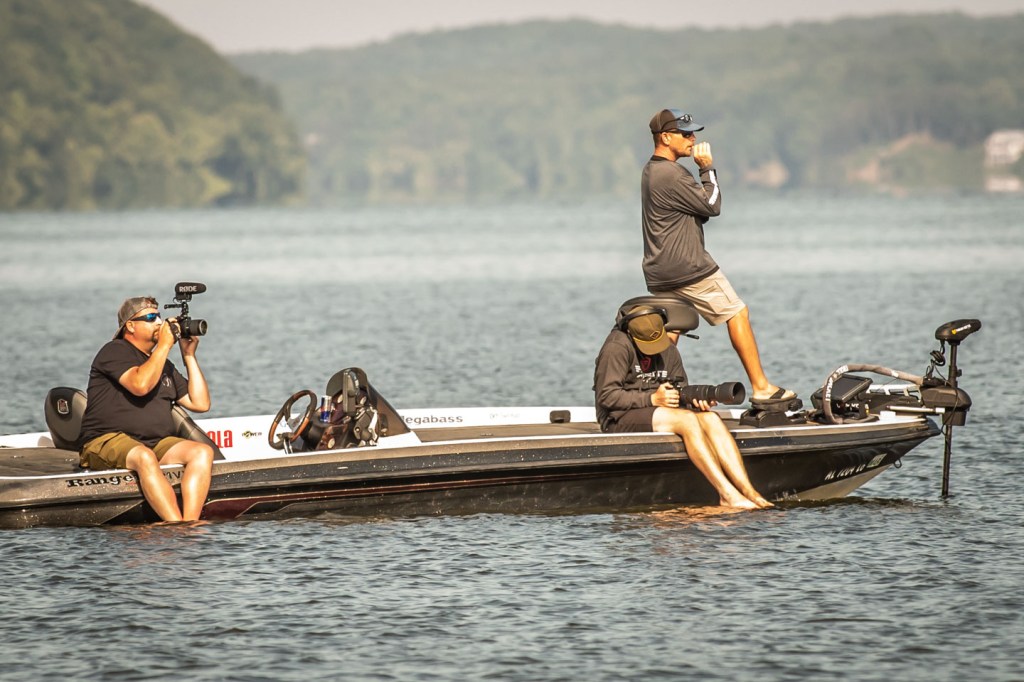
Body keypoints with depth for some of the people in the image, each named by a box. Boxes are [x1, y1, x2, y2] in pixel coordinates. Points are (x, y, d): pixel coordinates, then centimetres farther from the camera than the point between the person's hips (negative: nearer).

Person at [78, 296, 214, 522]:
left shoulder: (164, 365, 25)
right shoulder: (115, 352, 1)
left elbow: (200, 403, 20)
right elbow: (140, 385, -18)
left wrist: (189, 356, 16)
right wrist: (164, 345, -8)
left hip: (158, 444, 7)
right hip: (109, 442, -7)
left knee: (203, 452, -21)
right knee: (144, 457, -40)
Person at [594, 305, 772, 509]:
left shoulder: (668, 348, 13)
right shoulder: (617, 348, -10)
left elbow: (681, 390, 12)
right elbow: (606, 395, -16)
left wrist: (696, 398, -13)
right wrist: (652, 399, -23)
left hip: (658, 410, 7)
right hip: (620, 419, -7)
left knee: (711, 419, -20)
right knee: (686, 420, -30)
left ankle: (749, 492, -30)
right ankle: (727, 494, -35)